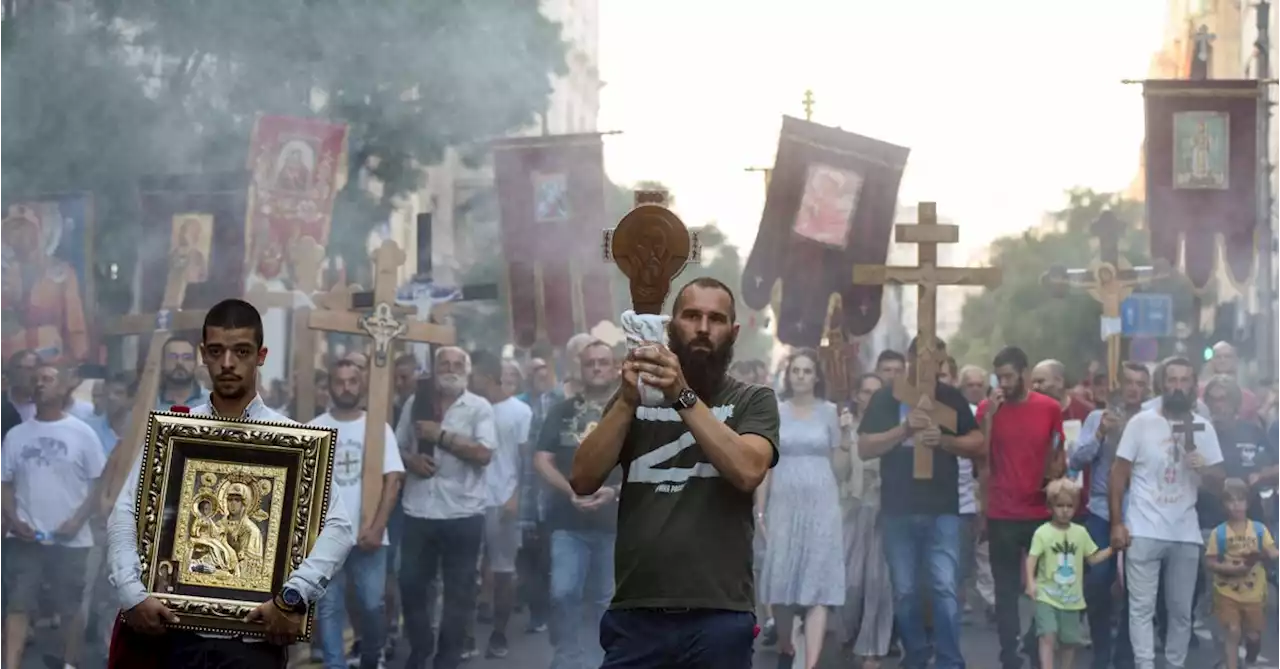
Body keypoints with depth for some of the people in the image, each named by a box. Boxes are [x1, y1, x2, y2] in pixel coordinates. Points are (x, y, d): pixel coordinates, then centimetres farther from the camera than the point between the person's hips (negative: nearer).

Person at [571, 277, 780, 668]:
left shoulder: (753, 401, 7)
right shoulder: (635, 399, 12)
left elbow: (748, 470, -12)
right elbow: (582, 481, 1)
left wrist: (683, 396, -18)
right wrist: (628, 400, -11)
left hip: (718, 617, -1)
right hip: (635, 615, 2)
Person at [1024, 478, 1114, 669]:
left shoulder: (1081, 533, 4)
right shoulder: (1043, 533, -9)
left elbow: (1092, 558, 11)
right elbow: (1032, 558, -15)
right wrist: (1030, 581, -29)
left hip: (1071, 598, 4)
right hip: (1047, 596, -4)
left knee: (1070, 641, 13)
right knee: (1048, 636, -17)